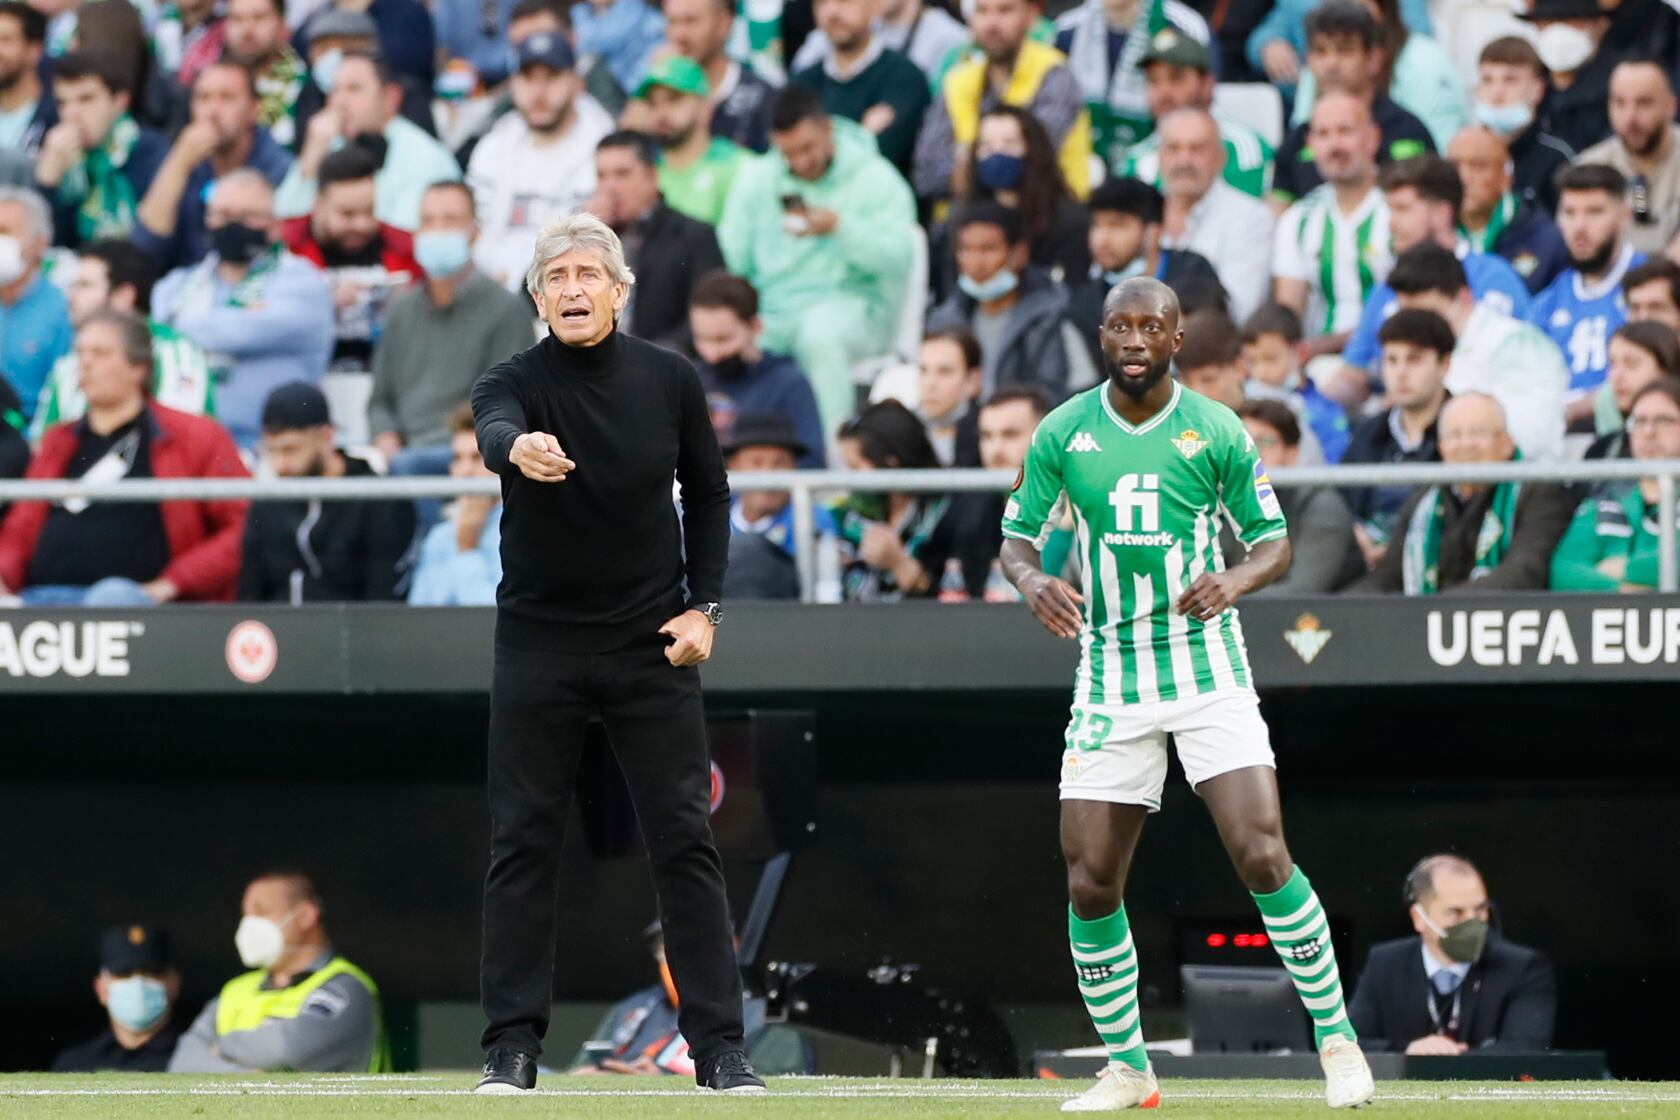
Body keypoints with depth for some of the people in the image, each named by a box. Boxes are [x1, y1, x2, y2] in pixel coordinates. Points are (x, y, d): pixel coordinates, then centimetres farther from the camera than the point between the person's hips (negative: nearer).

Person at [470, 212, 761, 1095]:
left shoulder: (670, 382, 0)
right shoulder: (515, 381, -8)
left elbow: (708, 495, 12)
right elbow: (496, 429, -32)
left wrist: (704, 605, 1)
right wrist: (519, 451, -56)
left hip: (651, 647, 1)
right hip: (539, 647, -1)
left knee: (685, 841, -2)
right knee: (522, 845, 0)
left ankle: (718, 1046, 1)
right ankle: (512, 1045, 6)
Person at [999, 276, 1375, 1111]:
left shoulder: (1217, 432, -3)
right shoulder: (1061, 434, 1)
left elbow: (1275, 540, 4)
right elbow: (1017, 535, 8)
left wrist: (1237, 579, -18)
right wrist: (1032, 580, -16)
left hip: (1208, 669, -2)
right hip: (1110, 678, 2)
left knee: (1262, 858, -15)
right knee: (1090, 884, -2)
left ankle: (1336, 1039, -1)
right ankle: (1127, 1067, 14)